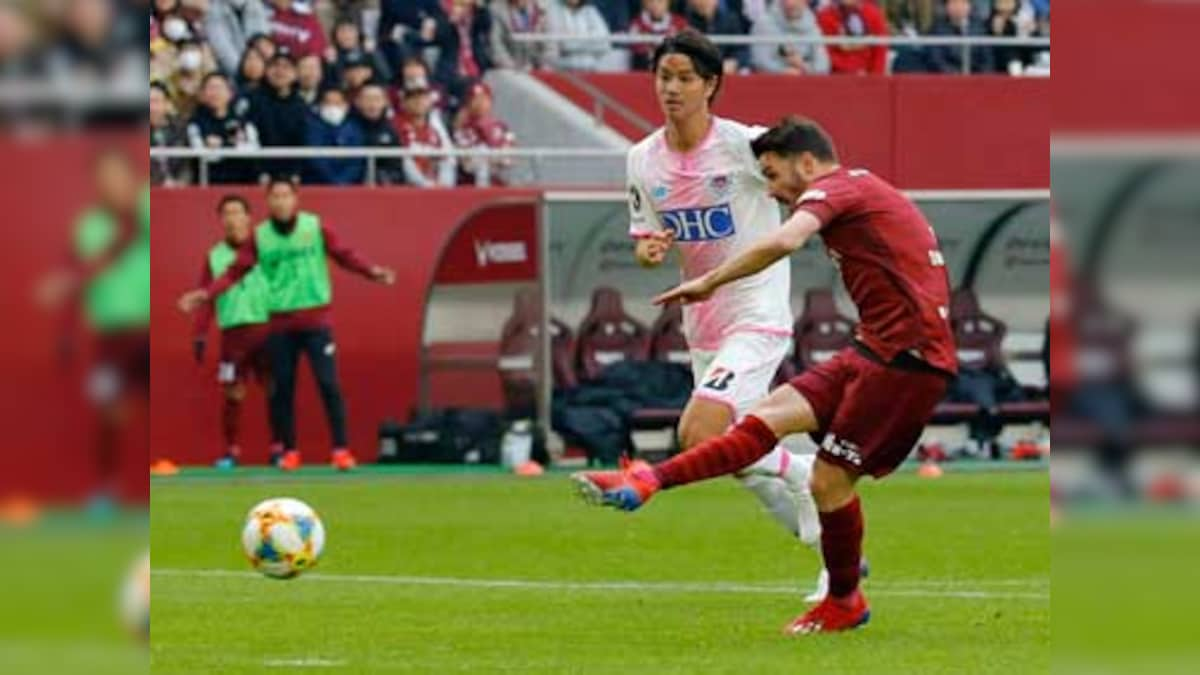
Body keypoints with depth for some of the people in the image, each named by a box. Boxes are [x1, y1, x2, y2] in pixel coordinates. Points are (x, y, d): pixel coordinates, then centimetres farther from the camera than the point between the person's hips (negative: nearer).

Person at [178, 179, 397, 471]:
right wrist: (206, 294, -8)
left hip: (316, 320, -2)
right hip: (280, 323, 2)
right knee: (282, 388, 4)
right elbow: (236, 271, 1)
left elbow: (344, 255, -2)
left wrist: (373, 272, -18)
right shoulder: (259, 236, 2)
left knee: (328, 384, -8)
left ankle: (341, 450, -4)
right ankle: (289, 452, 14)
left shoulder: (316, 227, -2)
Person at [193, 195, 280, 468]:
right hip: (234, 332, 1)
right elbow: (206, 300, 7)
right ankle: (232, 451, 7)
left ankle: (278, 447, 9)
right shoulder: (214, 257, 9)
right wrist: (200, 336, -1)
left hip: (267, 329, -1)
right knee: (232, 394, -1)